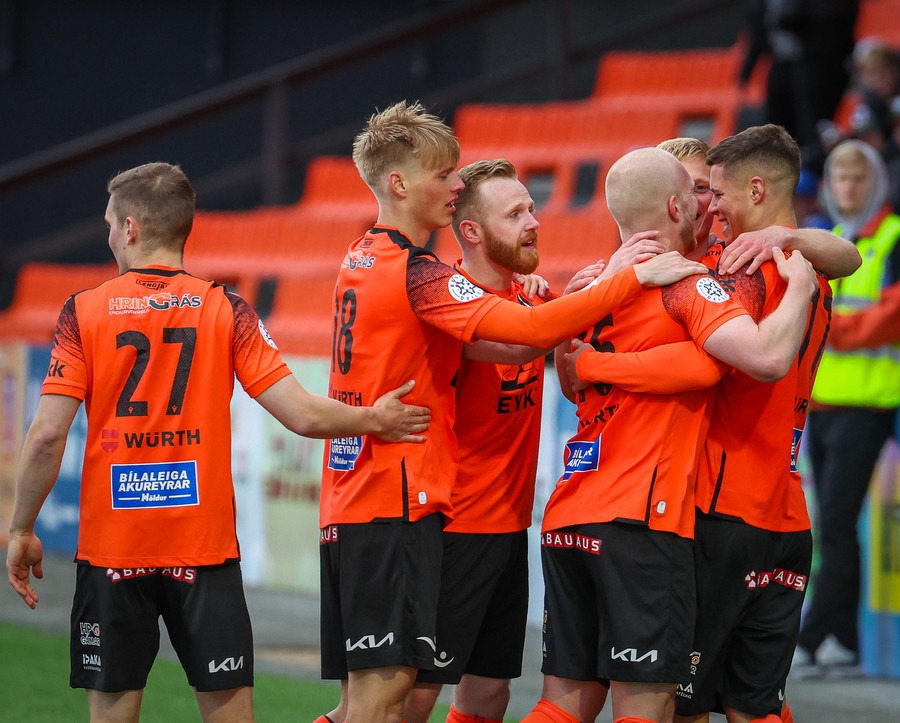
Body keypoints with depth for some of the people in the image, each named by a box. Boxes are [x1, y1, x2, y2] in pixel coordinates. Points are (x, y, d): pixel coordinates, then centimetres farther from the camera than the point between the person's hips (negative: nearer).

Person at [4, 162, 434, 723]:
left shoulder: (84, 313, -2)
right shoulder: (226, 311, -1)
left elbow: (48, 436, -8)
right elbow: (302, 414, -7)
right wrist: (374, 420, 10)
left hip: (110, 547, 0)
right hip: (206, 547, 0)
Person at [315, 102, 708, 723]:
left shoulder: (361, 260, 15)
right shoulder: (415, 273, -14)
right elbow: (531, 329, -23)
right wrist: (635, 277, -19)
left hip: (348, 502, 9)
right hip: (397, 504, -9)